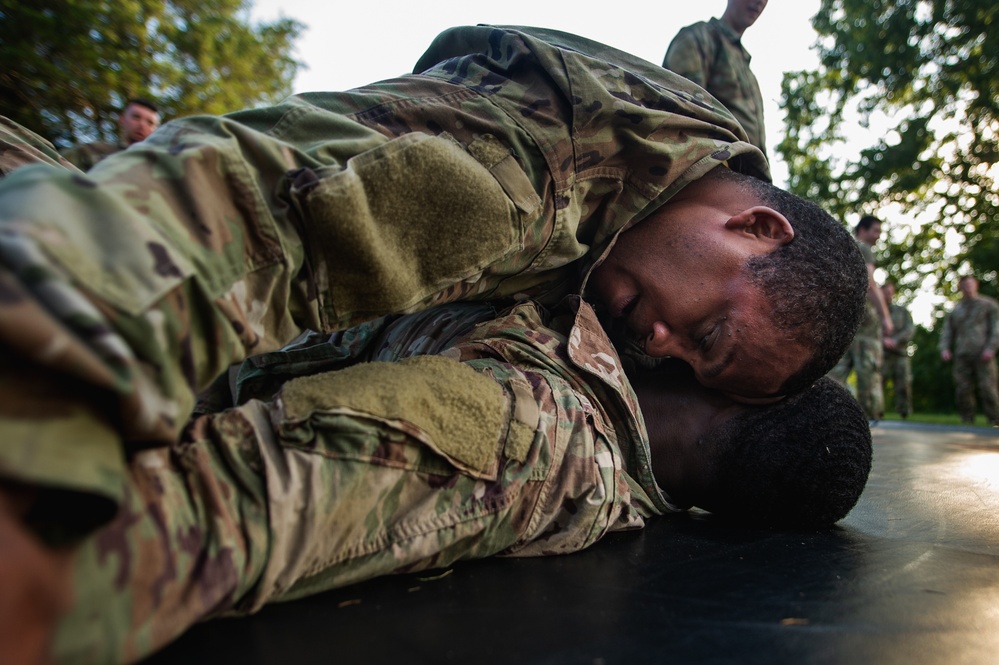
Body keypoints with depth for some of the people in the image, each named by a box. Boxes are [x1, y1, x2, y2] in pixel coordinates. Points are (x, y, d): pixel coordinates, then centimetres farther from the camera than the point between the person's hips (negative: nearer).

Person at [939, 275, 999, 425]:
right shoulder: (955, 310, 20)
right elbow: (947, 331, 18)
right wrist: (944, 348, 2)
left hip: (982, 354, -3)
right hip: (962, 355, 3)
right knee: (963, 389, -1)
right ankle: (967, 421, 5)